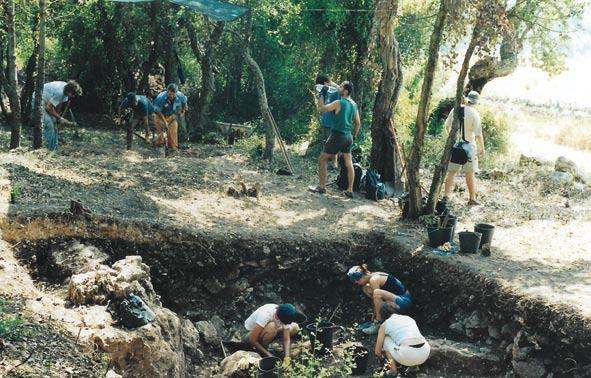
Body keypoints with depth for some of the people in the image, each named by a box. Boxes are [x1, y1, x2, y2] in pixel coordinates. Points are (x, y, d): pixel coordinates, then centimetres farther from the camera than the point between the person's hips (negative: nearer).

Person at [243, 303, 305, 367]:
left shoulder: (284, 317, -20)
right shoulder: (265, 315, -37)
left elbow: (286, 339, -18)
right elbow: (252, 340, -31)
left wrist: (286, 358, -32)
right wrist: (268, 355, -30)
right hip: (251, 335, -7)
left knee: (295, 327, -10)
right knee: (271, 327, -38)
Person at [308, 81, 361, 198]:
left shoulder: (339, 103, -15)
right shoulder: (354, 104, 8)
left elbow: (321, 109, -13)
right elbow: (358, 123, 13)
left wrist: (322, 94, -4)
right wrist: (354, 136, 22)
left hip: (337, 136, -7)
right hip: (348, 137, 7)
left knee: (322, 159, 6)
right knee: (349, 163, 8)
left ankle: (322, 187, 8)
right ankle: (350, 190, 9)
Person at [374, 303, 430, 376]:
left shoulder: (384, 325, 15)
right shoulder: (409, 318, 27)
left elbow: (377, 352, 21)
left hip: (407, 355, -4)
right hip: (424, 354, 4)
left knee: (386, 338, 23)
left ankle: (393, 369, 14)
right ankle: (414, 365, 21)